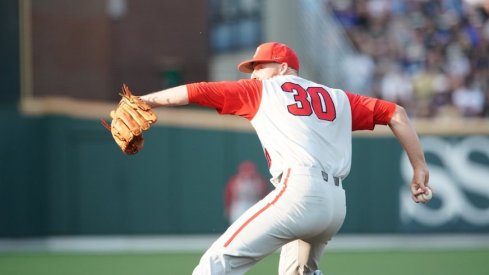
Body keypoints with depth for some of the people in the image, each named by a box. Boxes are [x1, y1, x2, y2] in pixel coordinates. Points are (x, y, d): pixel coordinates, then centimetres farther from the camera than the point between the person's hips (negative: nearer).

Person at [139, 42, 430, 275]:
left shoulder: (262, 90, 16)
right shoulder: (337, 98, 27)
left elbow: (195, 92, 13)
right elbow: (396, 113, 23)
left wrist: (144, 101, 19)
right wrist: (420, 168, 22)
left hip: (298, 191, -6)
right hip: (337, 205, 7)